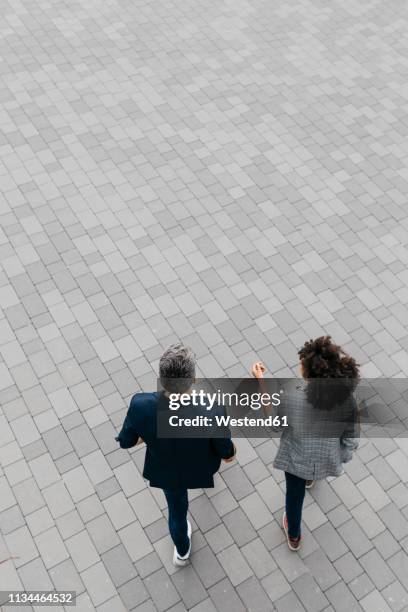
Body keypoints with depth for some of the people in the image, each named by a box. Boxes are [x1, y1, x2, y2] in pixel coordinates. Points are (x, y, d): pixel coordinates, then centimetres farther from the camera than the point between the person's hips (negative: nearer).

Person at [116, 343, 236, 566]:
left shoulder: (141, 405, -39)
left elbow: (125, 442, -17)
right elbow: (226, 450, -21)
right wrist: (229, 453, 5)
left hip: (166, 472, 0)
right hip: (200, 470, 0)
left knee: (177, 510, 31)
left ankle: (182, 552, 60)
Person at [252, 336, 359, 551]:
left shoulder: (291, 398, -38)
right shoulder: (347, 400, -29)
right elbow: (351, 438, -14)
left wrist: (260, 381, -12)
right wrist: (344, 457, 8)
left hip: (297, 459, -2)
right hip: (327, 460, 3)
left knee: (294, 495, 29)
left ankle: (294, 536, 54)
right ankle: (309, 478, 75)